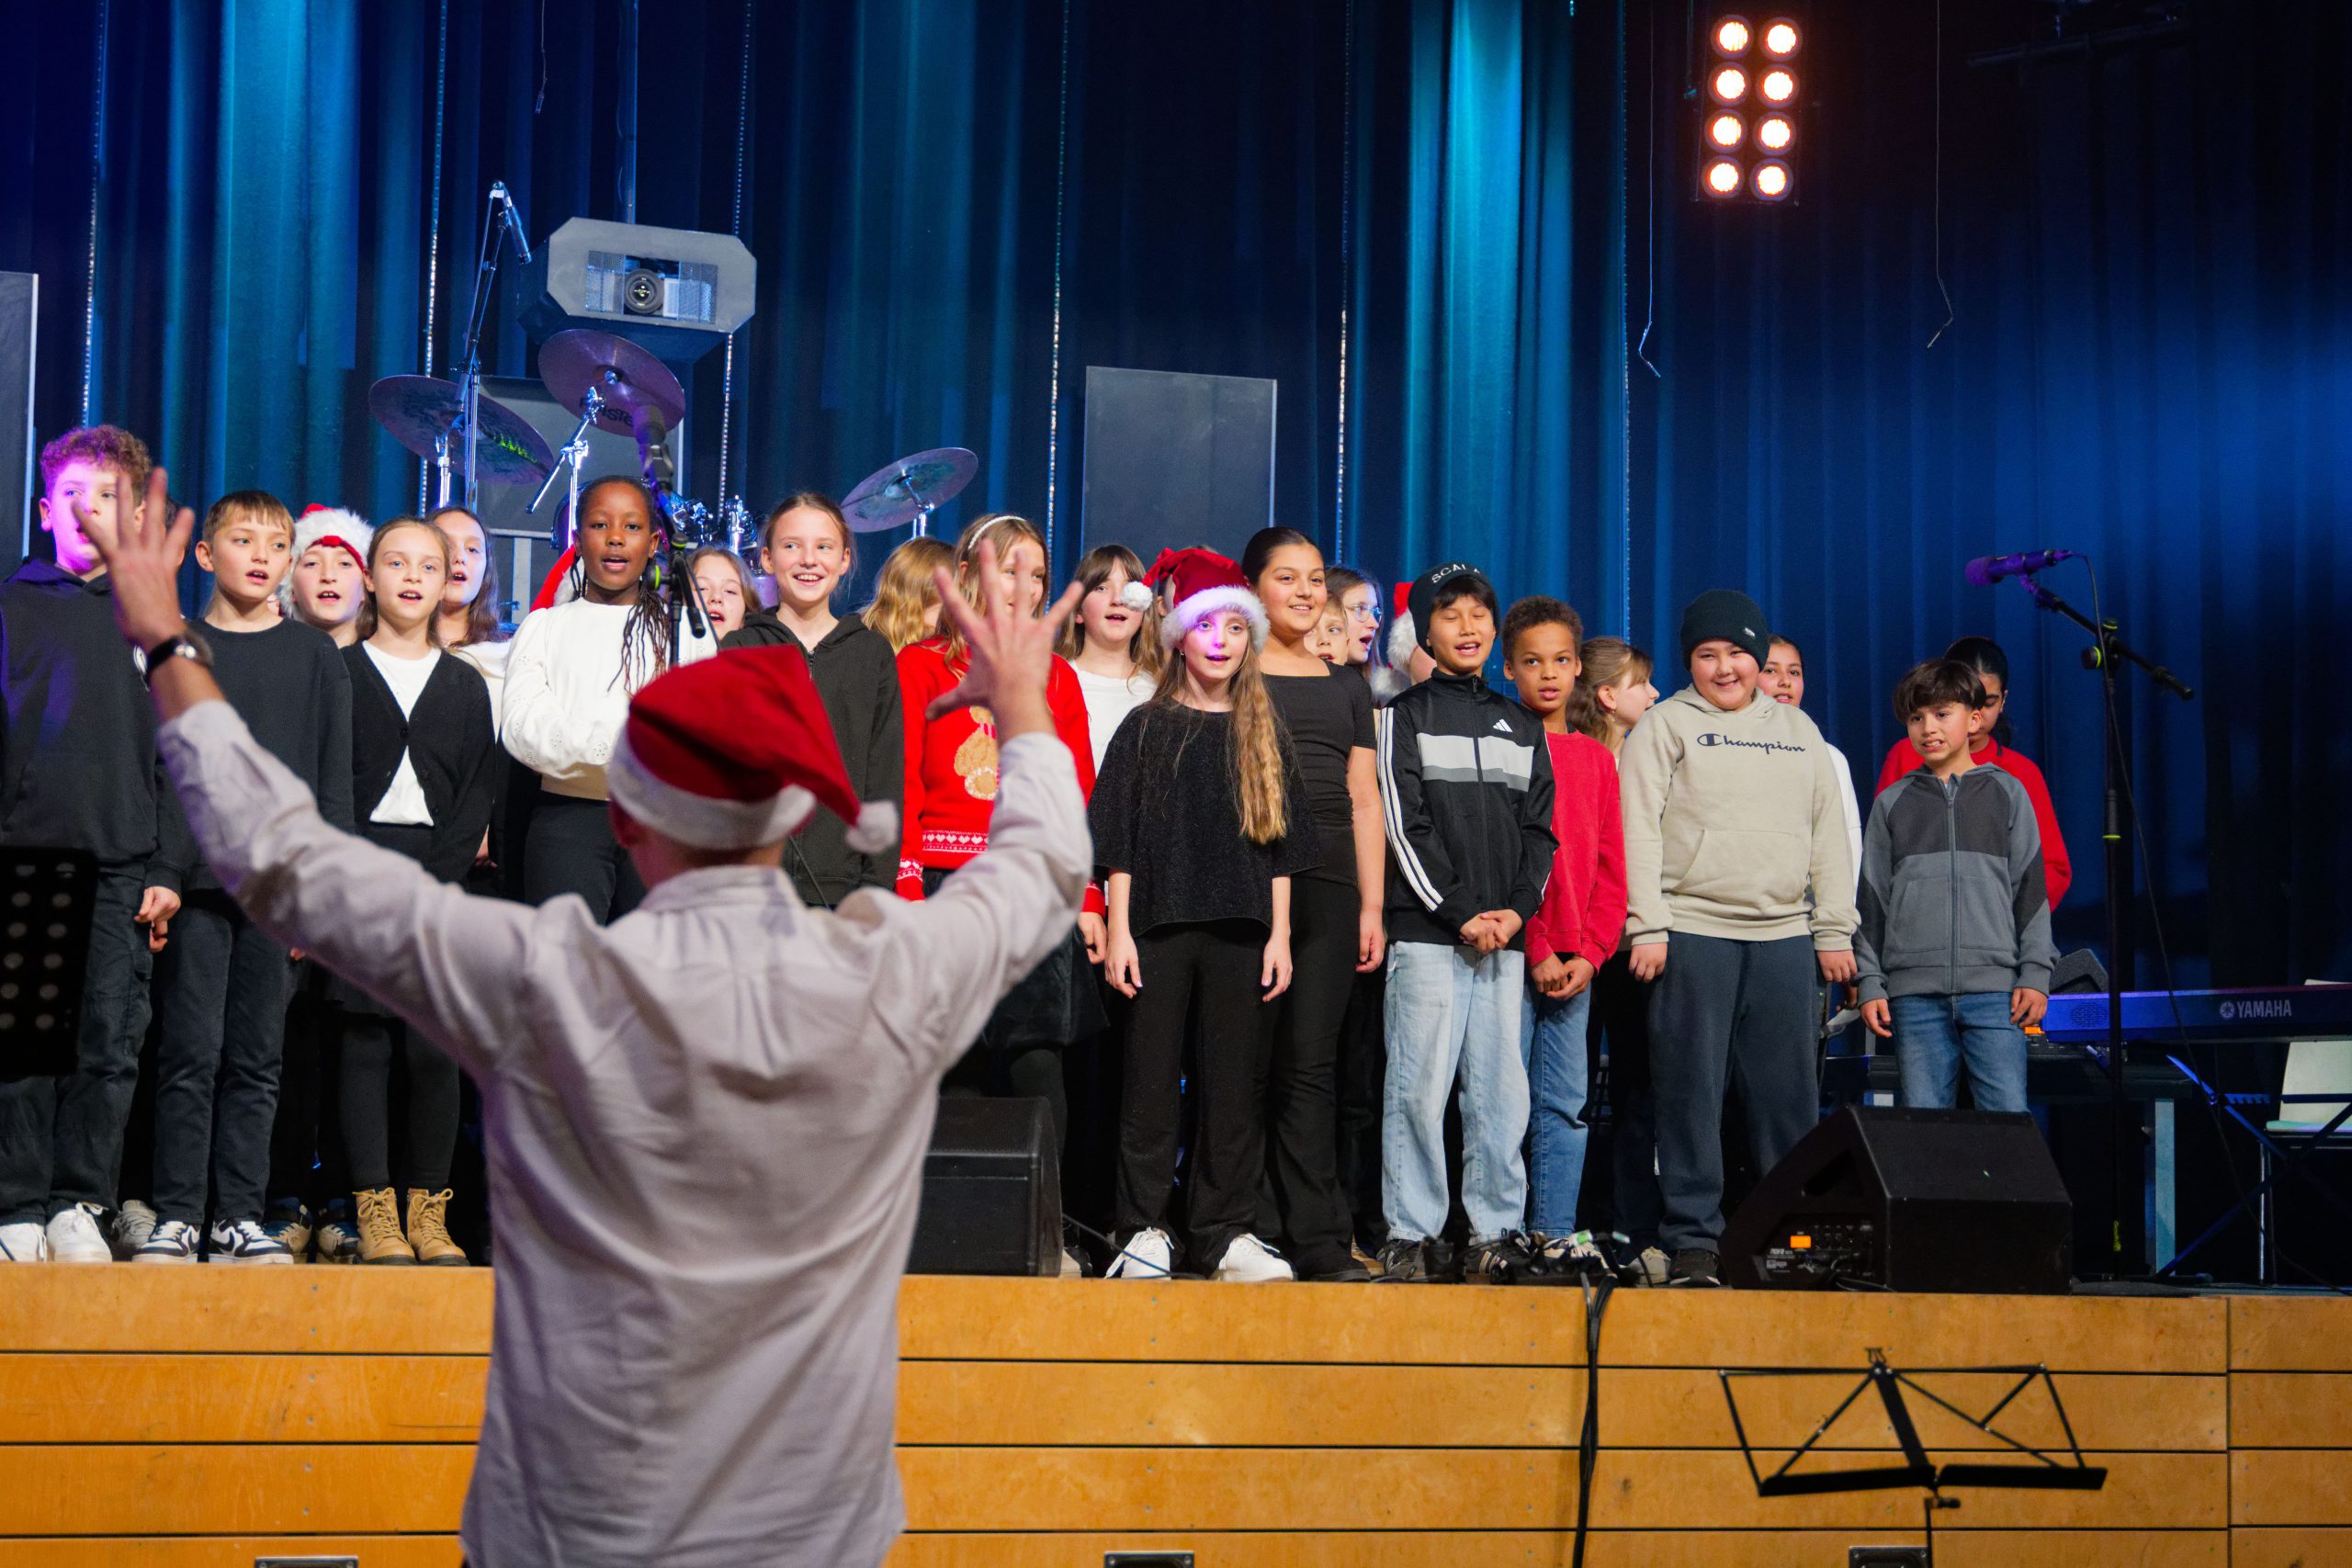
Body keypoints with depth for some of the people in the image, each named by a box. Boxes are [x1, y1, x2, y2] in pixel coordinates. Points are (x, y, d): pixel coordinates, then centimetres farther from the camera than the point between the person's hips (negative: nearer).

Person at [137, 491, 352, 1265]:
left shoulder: (316, 656, 10)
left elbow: (334, 779, 8)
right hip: (196, 881, -1)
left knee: (257, 1057, 3)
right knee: (190, 1051, -4)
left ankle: (241, 1215, 7)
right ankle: (176, 1215, 1)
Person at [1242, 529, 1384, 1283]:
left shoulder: (1347, 689, 19)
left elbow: (1364, 801, 17)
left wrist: (1372, 906, 10)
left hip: (1328, 888, 3)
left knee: (1310, 1066, -2)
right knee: (1248, 1063, -3)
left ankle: (1320, 1238, -4)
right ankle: (1251, 1229, 2)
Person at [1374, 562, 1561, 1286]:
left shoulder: (1521, 725, 18)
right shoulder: (1406, 715, 4)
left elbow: (1539, 828, 13)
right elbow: (1404, 826, -4)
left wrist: (1517, 908, -4)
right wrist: (1460, 914, -11)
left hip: (1506, 935, 4)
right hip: (1427, 934, -4)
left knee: (1501, 1091, 3)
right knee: (1421, 1086, -7)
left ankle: (1498, 1235, 7)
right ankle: (1413, 1234, -2)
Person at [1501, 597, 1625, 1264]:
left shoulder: (1596, 758, 15)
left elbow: (1611, 867, 11)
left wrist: (1589, 952, -2)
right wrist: (1535, 950, -12)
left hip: (1573, 961, 5)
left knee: (1565, 1102, 5)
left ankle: (1556, 1229, 10)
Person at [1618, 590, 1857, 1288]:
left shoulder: (1798, 730, 17)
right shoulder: (1665, 725, 6)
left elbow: (1828, 833, 17)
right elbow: (1639, 830, -1)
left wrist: (1834, 930, 10)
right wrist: (1647, 927, -10)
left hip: (1785, 937, 3)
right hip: (1692, 932, -3)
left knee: (1791, 1094, 3)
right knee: (1692, 1091, -4)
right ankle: (1693, 1241, 0)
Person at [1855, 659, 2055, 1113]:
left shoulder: (2007, 793, 9)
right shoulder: (1893, 803, 12)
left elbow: (2031, 888, 7)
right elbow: (1872, 899, 12)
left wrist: (2035, 974, 0)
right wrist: (1869, 983, 5)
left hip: (1993, 986, -1)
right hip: (1914, 990, 1)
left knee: (2009, 1118, -7)